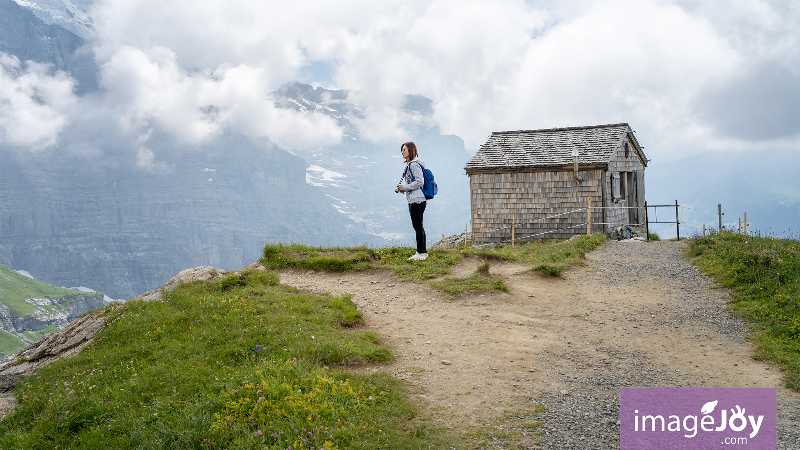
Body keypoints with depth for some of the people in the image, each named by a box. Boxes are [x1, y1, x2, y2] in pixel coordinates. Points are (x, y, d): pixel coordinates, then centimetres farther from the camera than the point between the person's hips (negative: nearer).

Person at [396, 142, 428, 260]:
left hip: (417, 200, -11)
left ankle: (421, 253, -3)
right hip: (413, 200, 11)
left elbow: (420, 182, -20)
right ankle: (422, 252, 17)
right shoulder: (409, 165, 19)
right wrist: (402, 189, 11)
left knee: (418, 226, -7)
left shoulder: (414, 164, -13)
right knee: (418, 227, 12)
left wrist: (405, 187, -14)